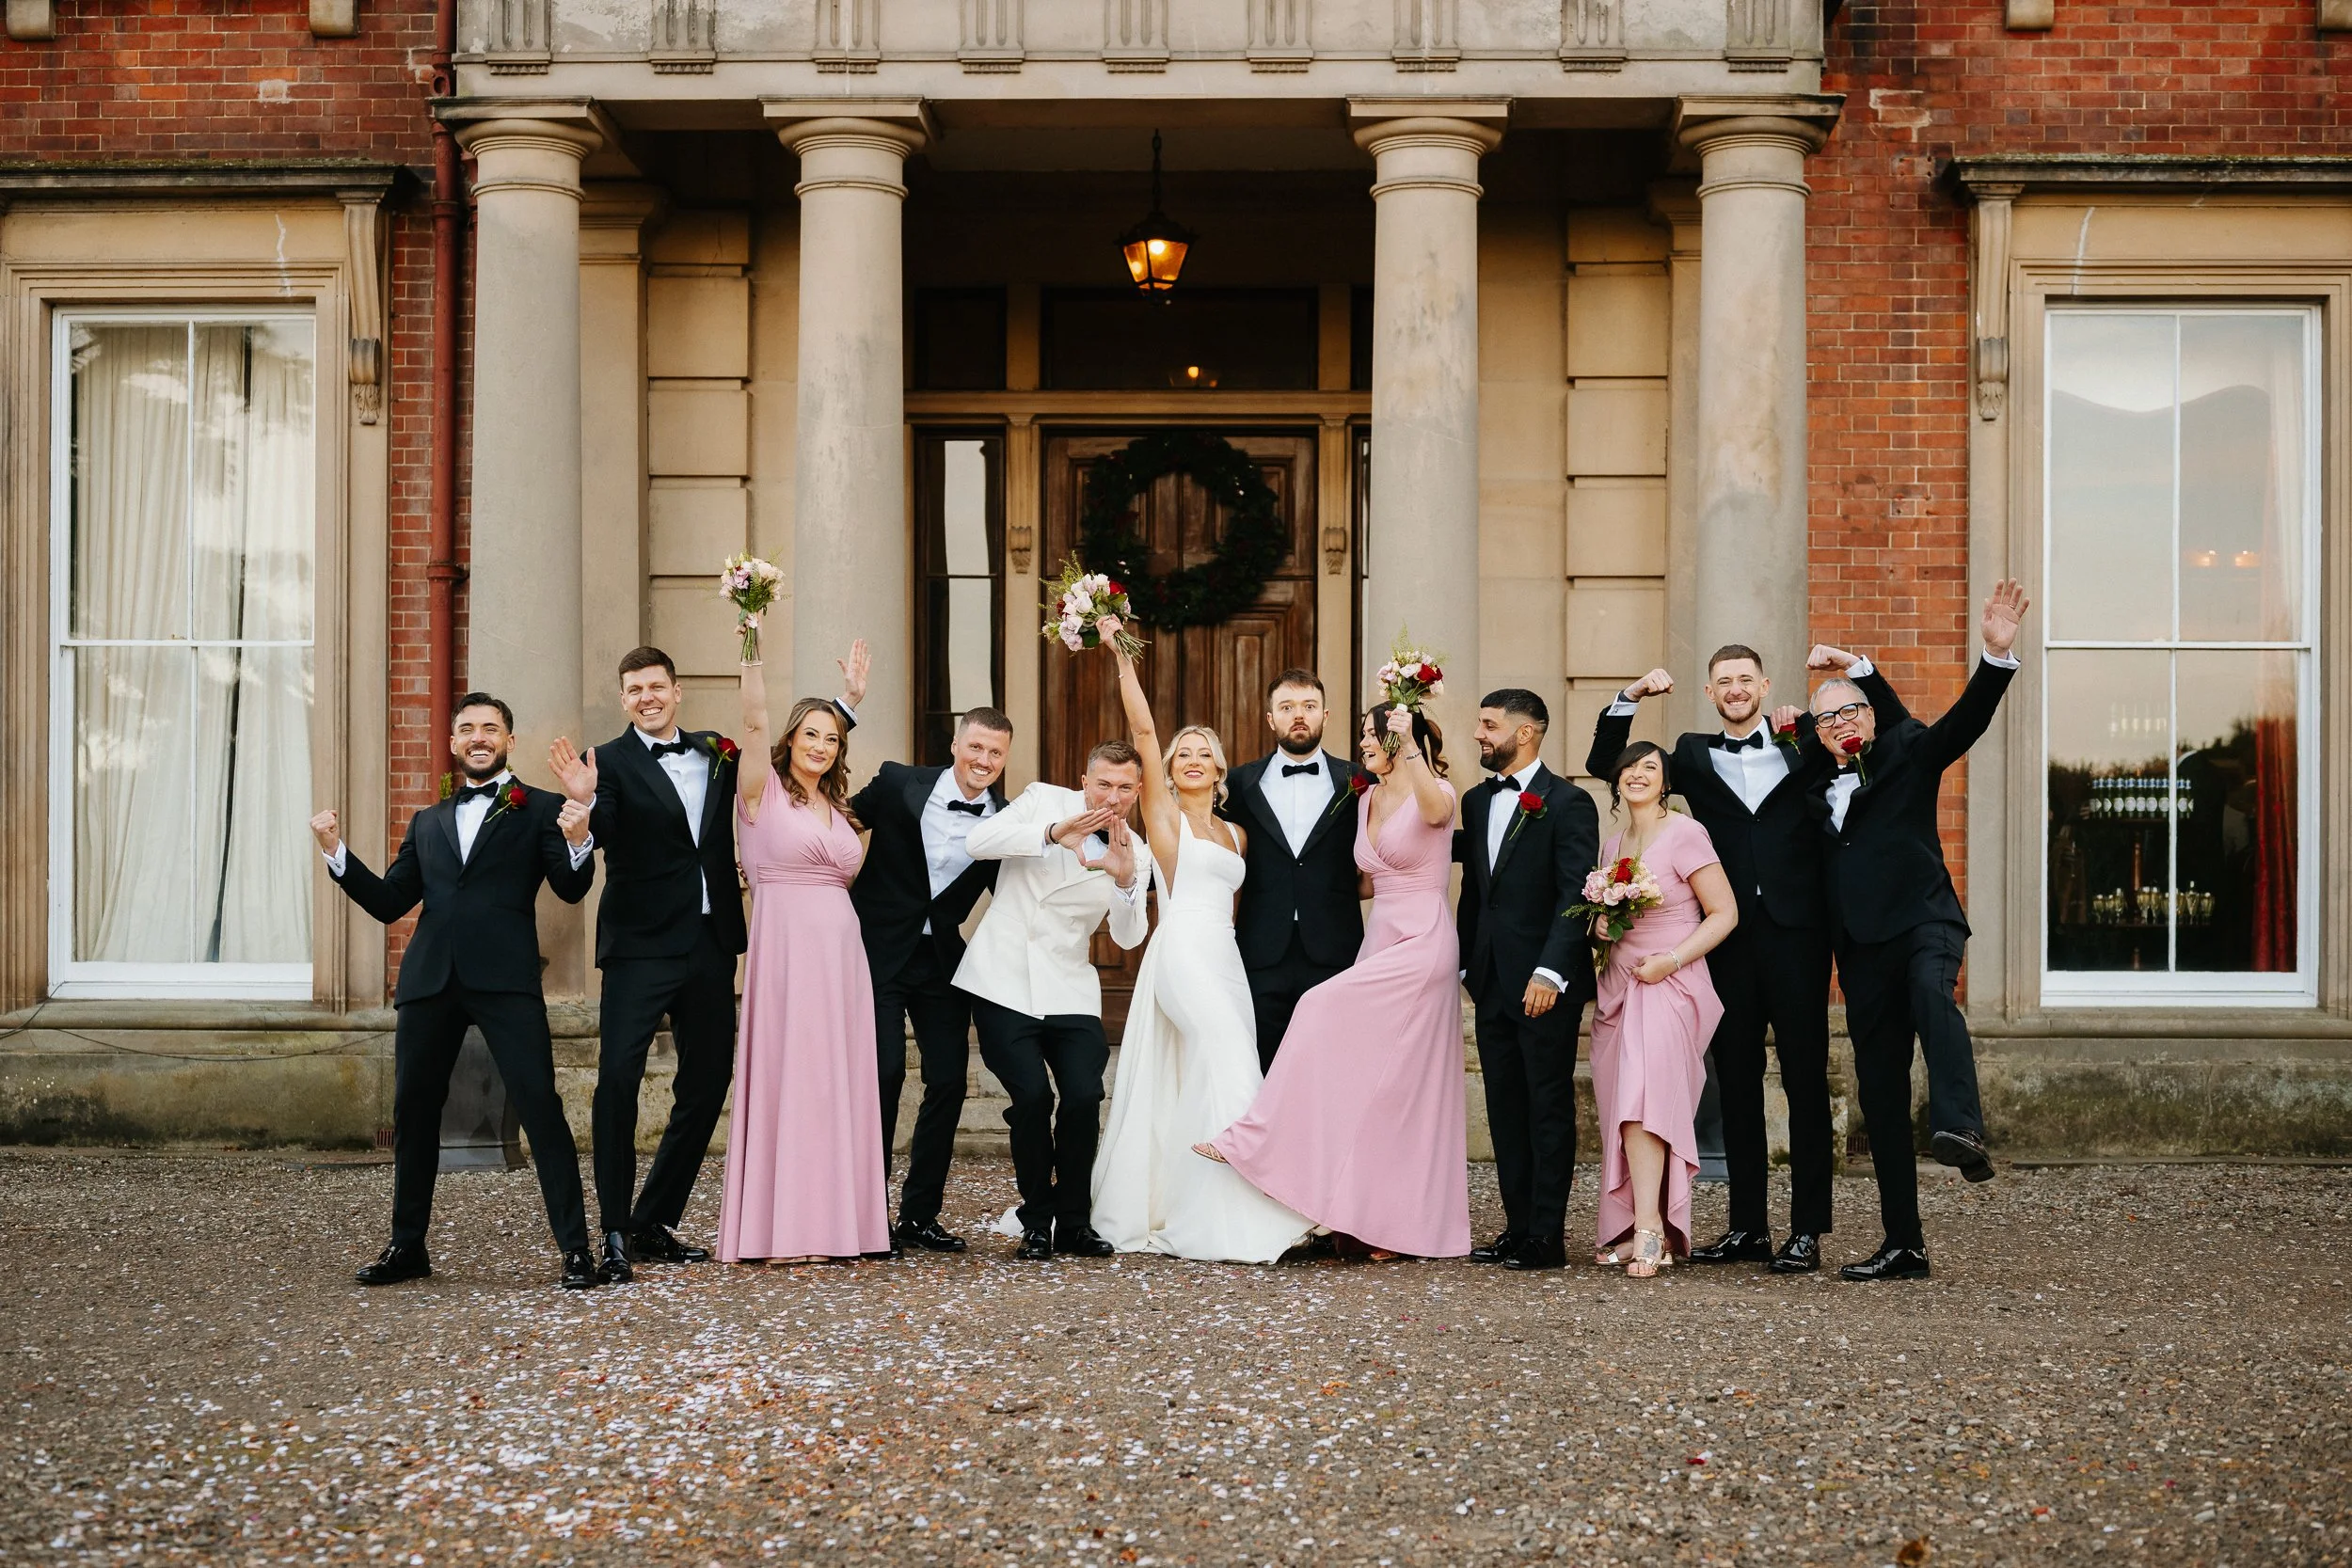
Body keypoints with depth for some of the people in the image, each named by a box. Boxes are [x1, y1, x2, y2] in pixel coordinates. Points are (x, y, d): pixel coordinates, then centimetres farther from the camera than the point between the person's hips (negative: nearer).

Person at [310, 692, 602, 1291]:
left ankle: (576, 1249, -6)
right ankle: (407, 1247, 21)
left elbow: (572, 889, -2)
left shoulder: (539, 810, 8)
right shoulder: (427, 823, 21)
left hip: (505, 978, -5)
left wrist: (579, 844, -23)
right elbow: (388, 902, 18)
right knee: (412, 1111, 9)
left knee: (540, 1106, -10)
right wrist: (336, 853, 6)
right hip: (430, 981, 5)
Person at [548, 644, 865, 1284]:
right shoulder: (611, 762, -2)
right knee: (617, 1077, -17)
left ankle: (656, 1224, 20)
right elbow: (605, 836, -18)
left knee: (706, 1085, 9)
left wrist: (849, 701, 16)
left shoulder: (716, 754, 12)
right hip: (642, 944, -6)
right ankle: (616, 1235, -10)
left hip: (710, 945, 6)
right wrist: (586, 802, -38)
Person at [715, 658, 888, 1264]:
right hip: (785, 947, -6)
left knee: (837, 1080, 6)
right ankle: (782, 1230, -4)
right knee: (787, 1076, -7)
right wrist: (752, 656, -19)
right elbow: (755, 722, -13)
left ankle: (831, 1219, 10)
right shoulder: (764, 792, 0)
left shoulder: (837, 807, 18)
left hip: (840, 952, 6)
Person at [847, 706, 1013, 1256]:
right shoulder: (899, 785, -6)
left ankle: (920, 1214, 16)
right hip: (880, 951, -3)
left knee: (949, 1080, 1)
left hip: (942, 961, 3)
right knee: (884, 1072, -11)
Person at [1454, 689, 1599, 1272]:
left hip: (1546, 984, -7)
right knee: (1505, 1108, 9)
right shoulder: (1477, 802, 14)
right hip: (1492, 982, 7)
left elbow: (1576, 896, -15)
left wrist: (1550, 972, -22)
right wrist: (1463, 963, 15)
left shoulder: (1568, 803, -8)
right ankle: (1518, 1227, 14)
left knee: (1548, 1108, -1)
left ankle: (1547, 1235, 2)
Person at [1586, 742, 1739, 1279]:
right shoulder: (1611, 847, 15)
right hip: (1617, 987, 7)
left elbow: (1724, 914, -8)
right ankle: (1635, 1231, 4)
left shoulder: (1684, 834, -7)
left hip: (1668, 987, -7)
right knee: (1621, 1110, 2)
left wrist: (1670, 961, -16)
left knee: (1645, 1098, -21)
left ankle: (1649, 1228, -23)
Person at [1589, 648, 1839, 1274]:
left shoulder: (1803, 747, 8)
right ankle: (1747, 1227, 15)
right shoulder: (1695, 755, 11)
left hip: (1796, 934, -2)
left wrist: (1811, 725, -6)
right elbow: (1604, 764, 11)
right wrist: (1629, 698, -2)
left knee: (1806, 1082, 0)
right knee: (1737, 1085, 7)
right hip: (1728, 940, 2)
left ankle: (1807, 1231, 4)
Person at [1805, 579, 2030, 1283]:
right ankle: (1902, 1244, 10)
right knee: (1880, 1098, 4)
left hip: (1923, 921, -5)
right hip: (1862, 950, 5)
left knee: (1931, 990, -40)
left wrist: (1996, 654, -22)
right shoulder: (1817, 792, 19)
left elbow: (1966, 720, -6)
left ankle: (1961, 1126, -54)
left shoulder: (1907, 757, 7)